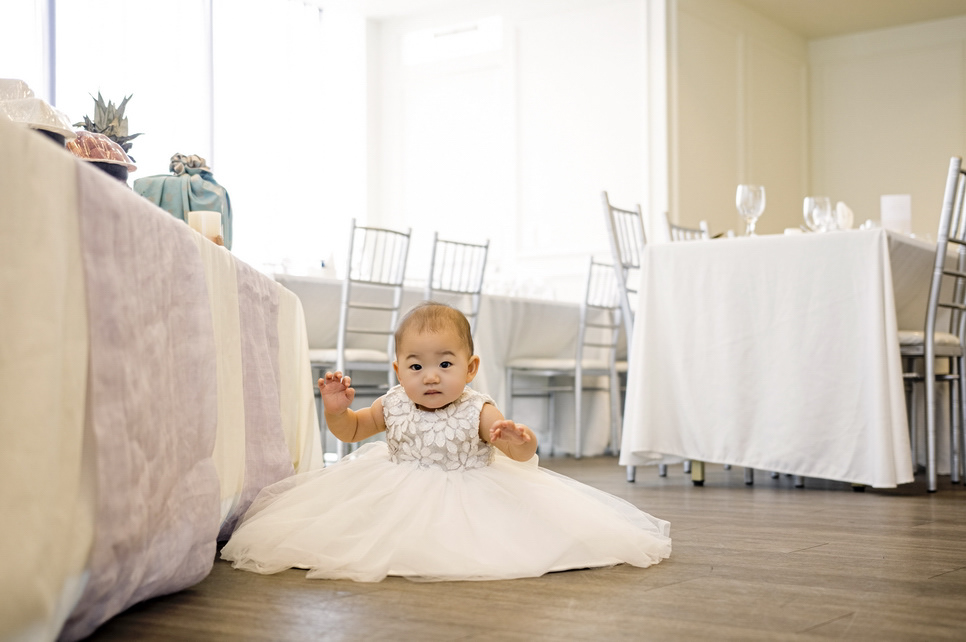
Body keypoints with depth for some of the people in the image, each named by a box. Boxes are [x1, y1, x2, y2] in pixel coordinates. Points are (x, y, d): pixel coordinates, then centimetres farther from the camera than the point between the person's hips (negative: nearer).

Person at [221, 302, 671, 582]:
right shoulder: (392, 406, -7)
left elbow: (523, 452, -26)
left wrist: (518, 440, -51)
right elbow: (350, 430, 10)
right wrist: (336, 408, -12)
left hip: (467, 493, -3)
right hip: (400, 492, 3)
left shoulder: (478, 412, -18)